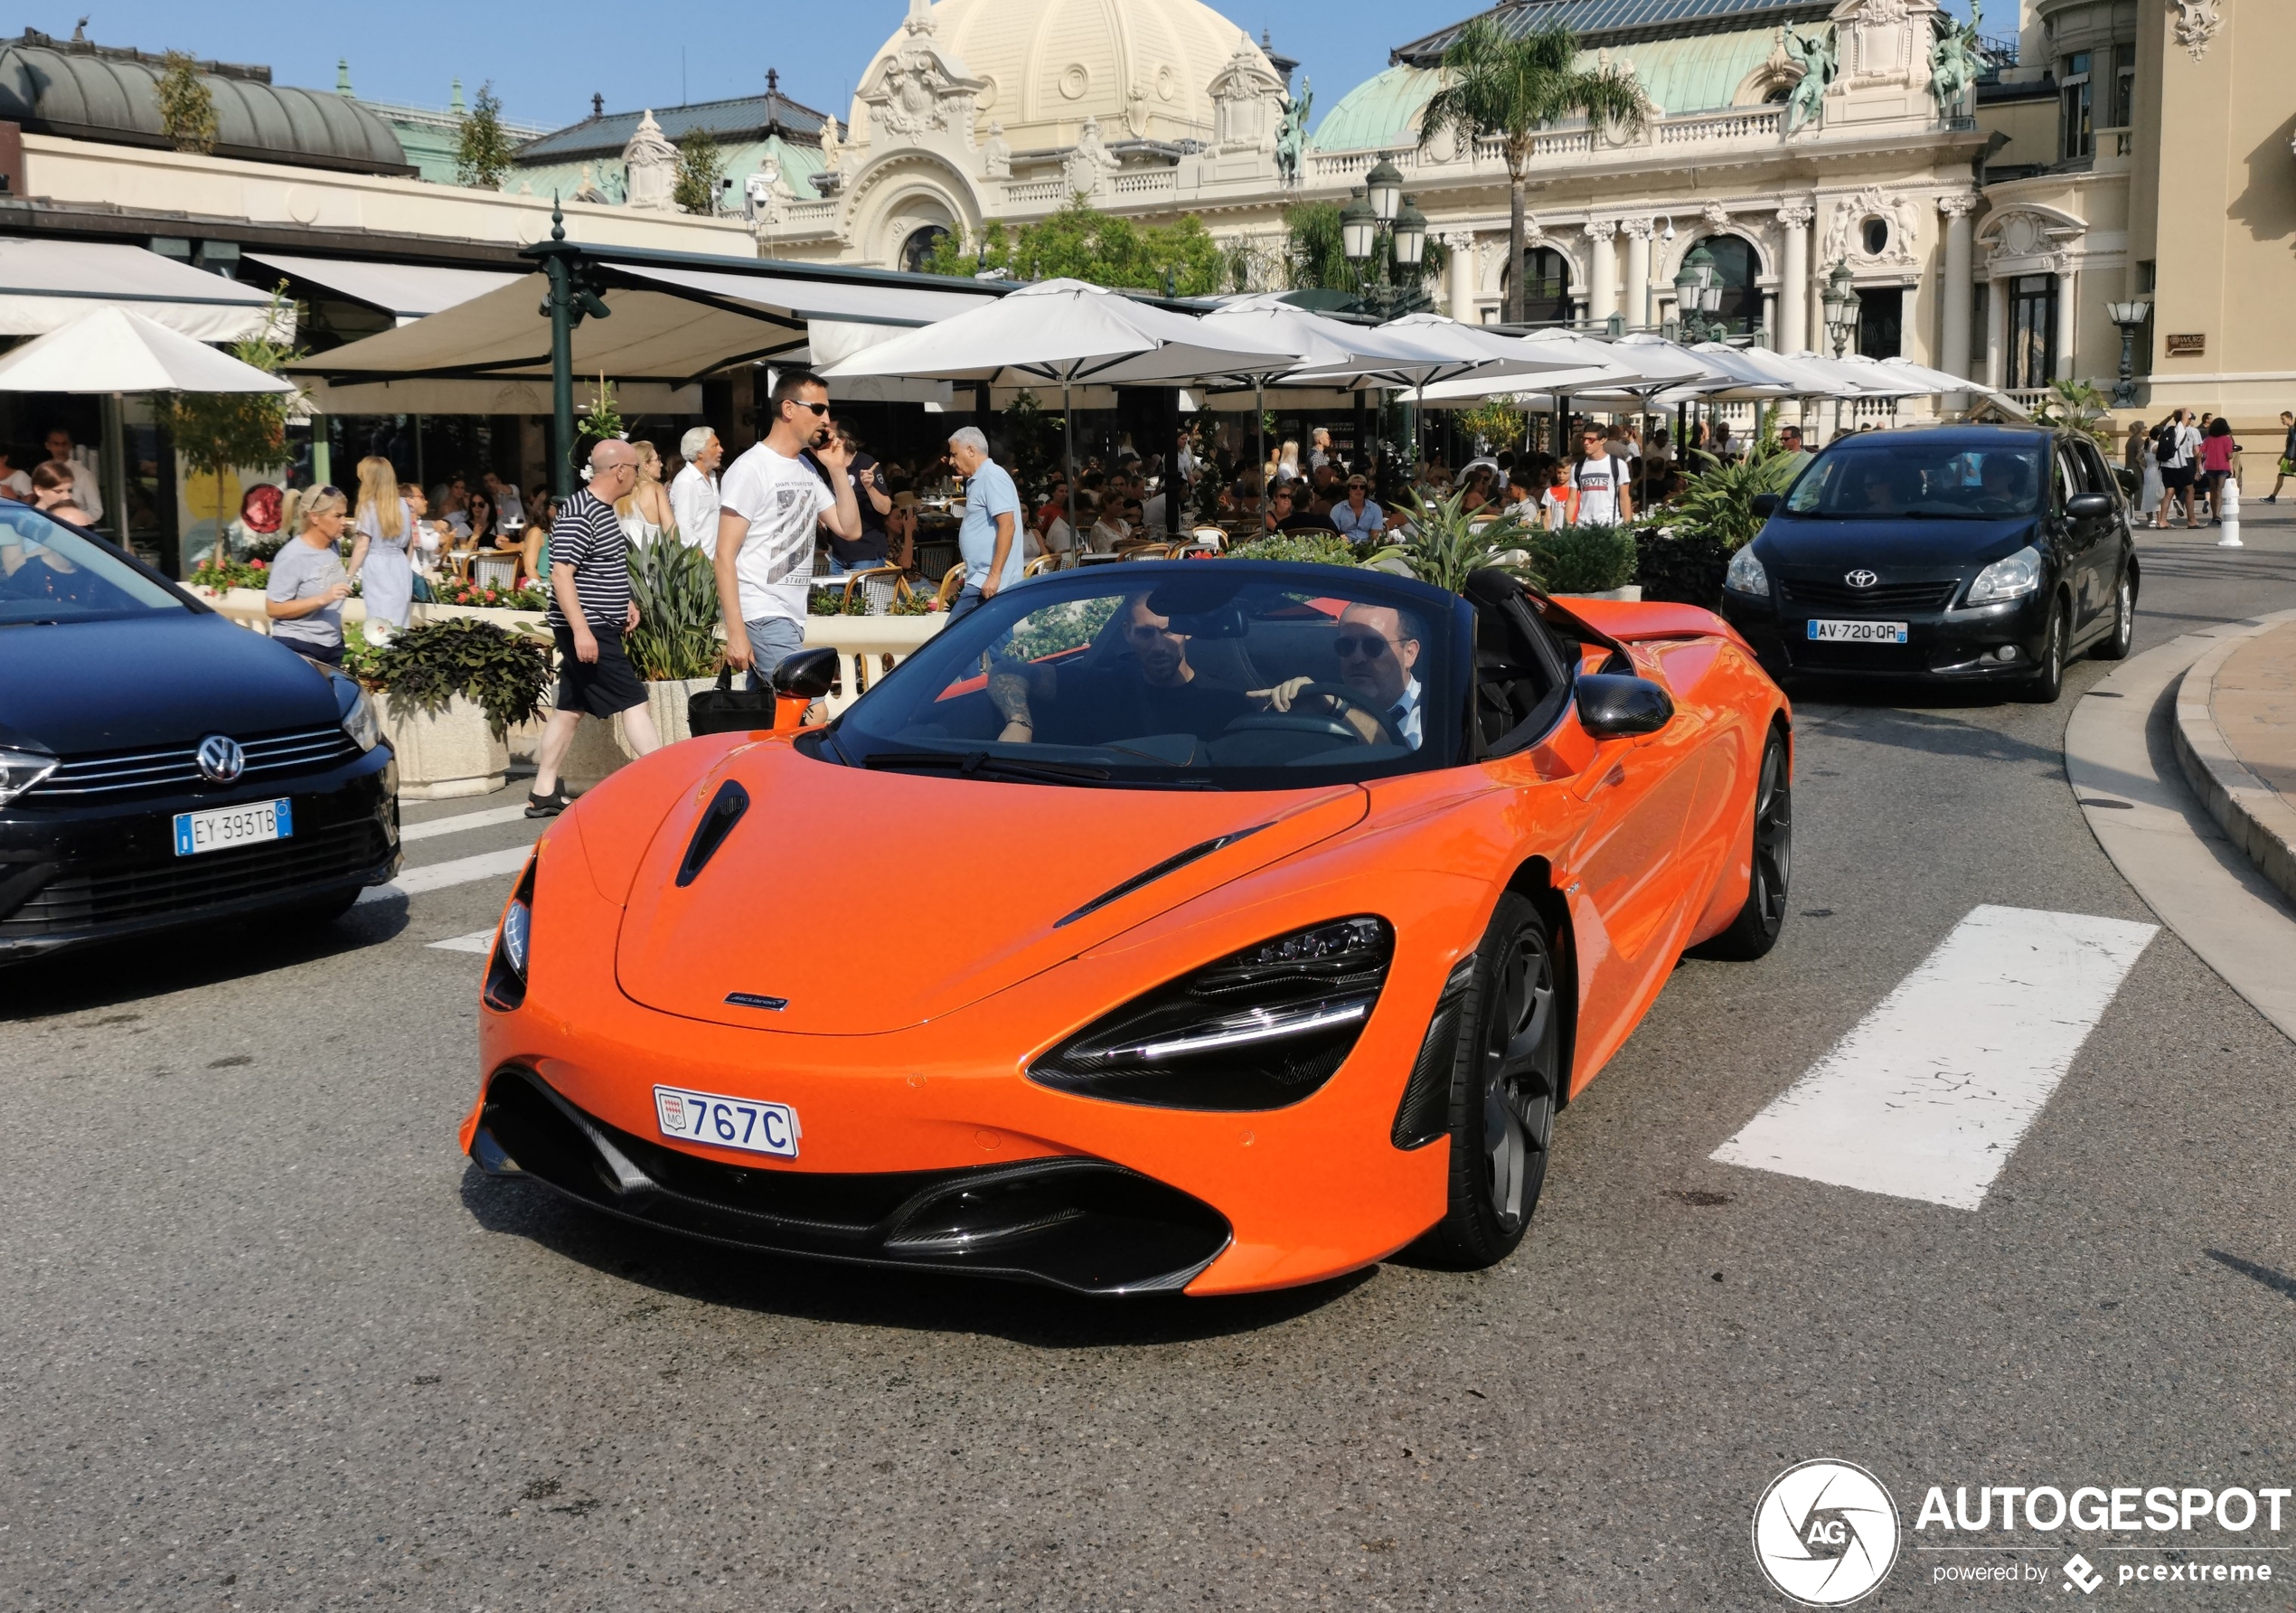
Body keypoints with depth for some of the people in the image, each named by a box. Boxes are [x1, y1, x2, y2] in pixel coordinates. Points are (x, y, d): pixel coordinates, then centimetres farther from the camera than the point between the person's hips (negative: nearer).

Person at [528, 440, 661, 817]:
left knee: (571, 707, 11)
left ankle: (543, 793, 15)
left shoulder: (604, 510, 13)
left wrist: (624, 601, 19)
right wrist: (581, 630, -25)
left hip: (599, 627, 10)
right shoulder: (579, 514, -17)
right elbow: (561, 574, -22)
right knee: (632, 701, -8)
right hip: (588, 630, -10)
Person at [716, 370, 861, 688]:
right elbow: (725, 555, -13)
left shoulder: (808, 471, 13)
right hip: (762, 618, -8)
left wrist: (837, 469, 5)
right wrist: (735, 633, -19)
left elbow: (850, 529, 14)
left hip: (792, 617, 8)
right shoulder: (751, 469, -10)